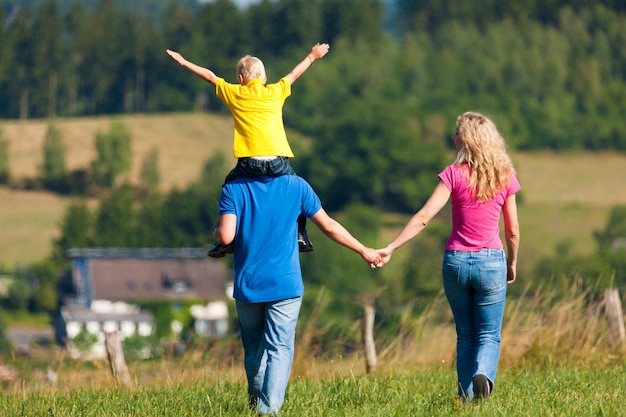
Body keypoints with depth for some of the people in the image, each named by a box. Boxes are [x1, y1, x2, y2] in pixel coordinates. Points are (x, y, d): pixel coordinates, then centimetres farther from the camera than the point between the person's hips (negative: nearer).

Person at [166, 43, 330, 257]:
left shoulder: (234, 93, 12)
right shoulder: (275, 92, 14)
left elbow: (210, 76, 24)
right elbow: (294, 74, 31)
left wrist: (183, 62, 37)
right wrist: (312, 57, 49)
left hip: (249, 163, -1)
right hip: (278, 161, 1)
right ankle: (300, 237, 16)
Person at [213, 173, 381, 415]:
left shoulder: (233, 189, -4)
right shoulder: (296, 186, -1)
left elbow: (225, 236, -13)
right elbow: (329, 226, 5)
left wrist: (216, 230, 12)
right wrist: (364, 251, 18)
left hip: (247, 286, 1)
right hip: (285, 285, -1)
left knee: (254, 354, 15)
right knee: (280, 350, -4)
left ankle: (256, 408, 26)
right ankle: (269, 409, -20)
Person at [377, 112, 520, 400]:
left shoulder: (454, 174, -6)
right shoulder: (504, 177, 0)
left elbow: (423, 217, -13)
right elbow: (512, 230, 5)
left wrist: (390, 248, -12)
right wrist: (512, 263, 21)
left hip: (455, 260, 0)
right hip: (490, 262, 0)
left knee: (465, 335, 16)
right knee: (489, 336, 6)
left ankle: (466, 395, 10)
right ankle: (483, 374, -25)